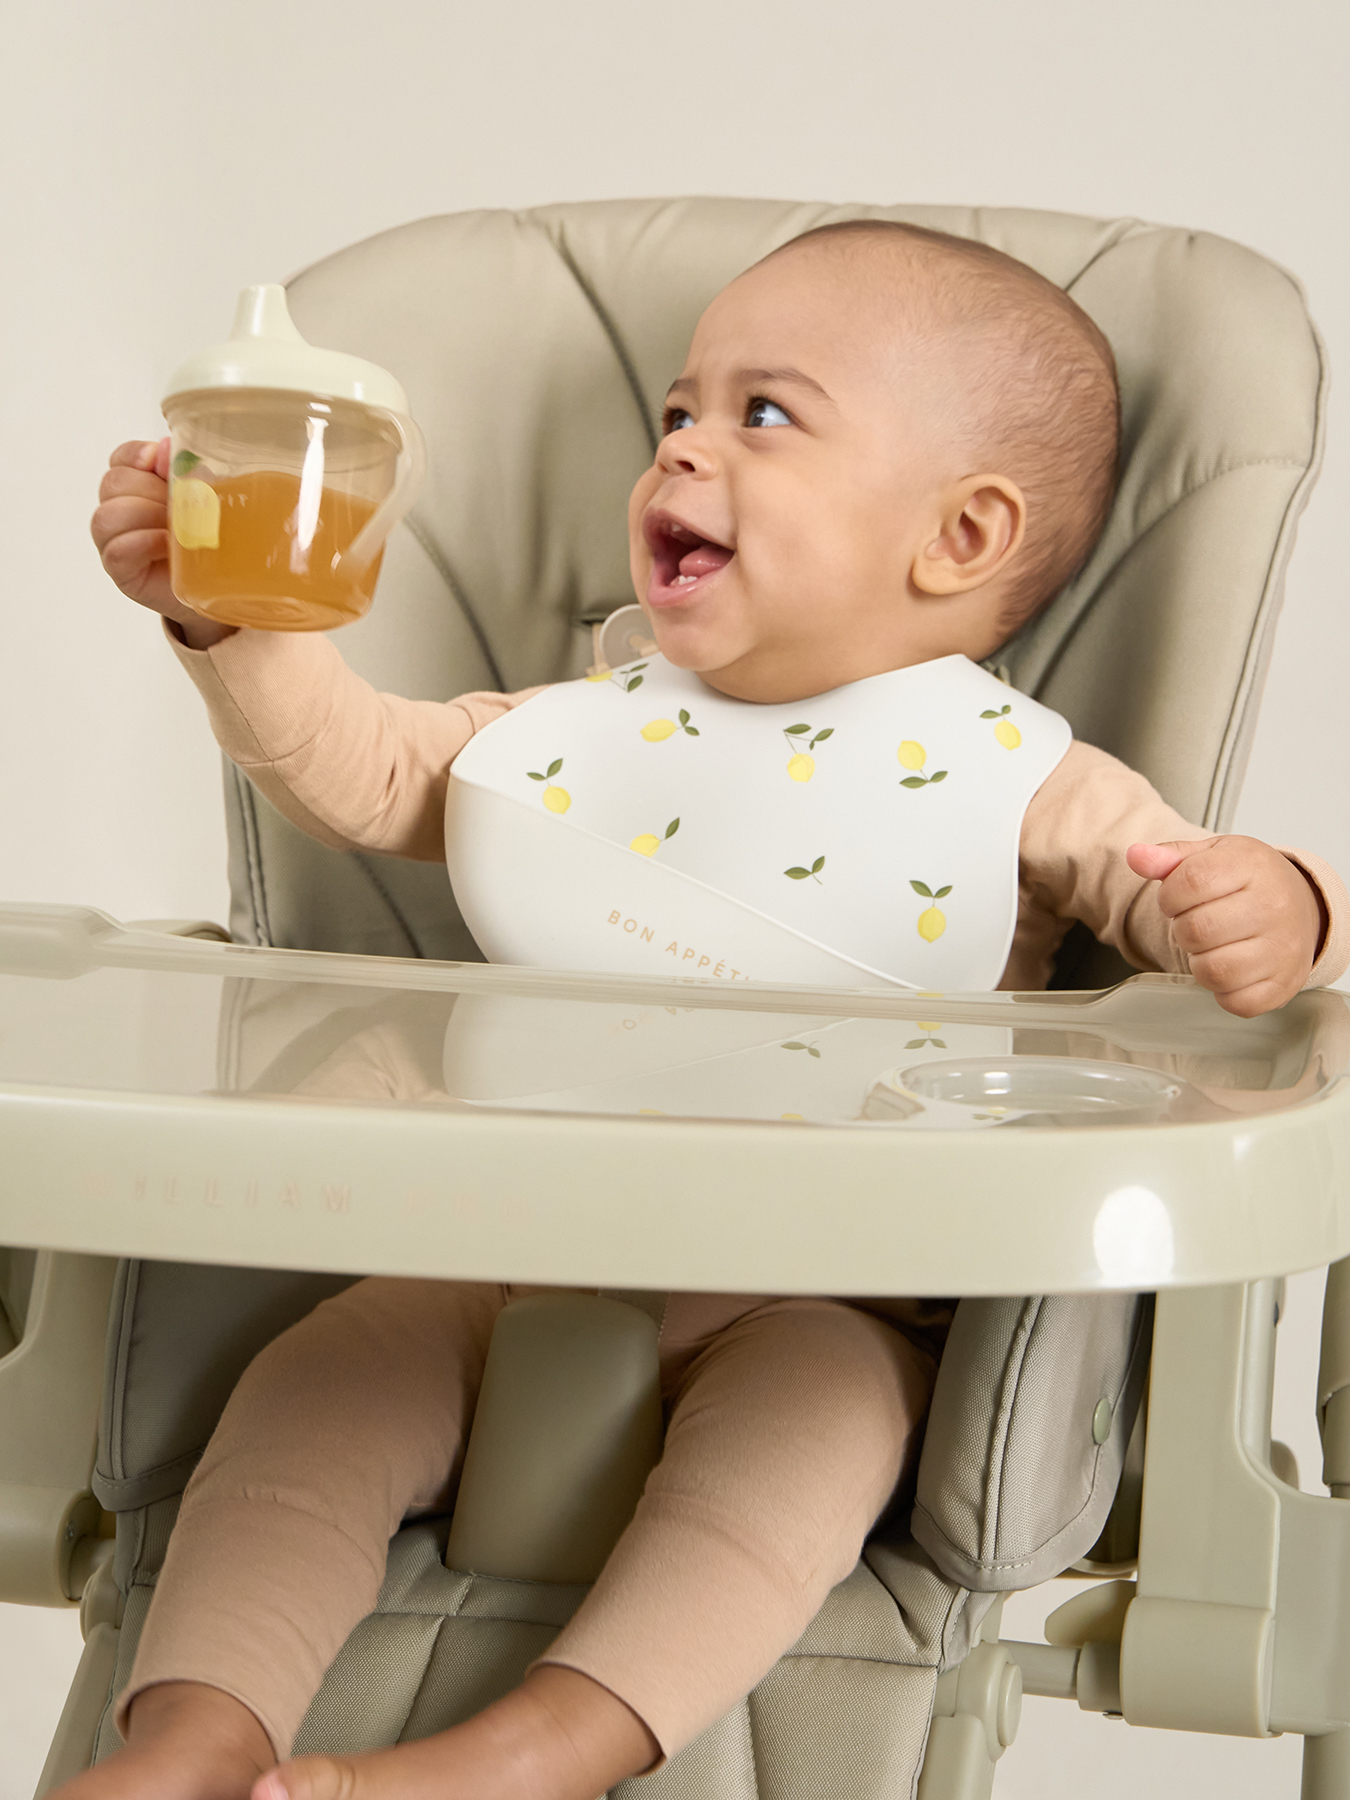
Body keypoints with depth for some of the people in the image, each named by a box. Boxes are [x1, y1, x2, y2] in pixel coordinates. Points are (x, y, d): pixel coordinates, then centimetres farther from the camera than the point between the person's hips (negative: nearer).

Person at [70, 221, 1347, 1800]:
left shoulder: (1014, 786, 1)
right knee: (321, 1376, -18)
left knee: (817, 1400, -35)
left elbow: (1185, 890, -6)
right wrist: (231, 610, 3)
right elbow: (366, 772, 17)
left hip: (818, 1301, -4)